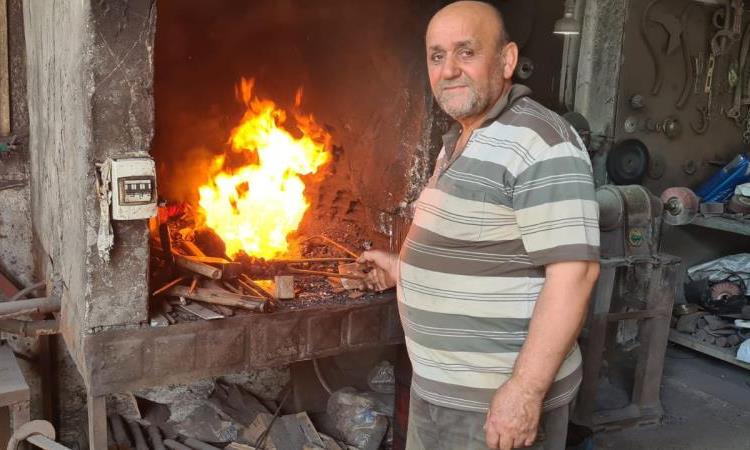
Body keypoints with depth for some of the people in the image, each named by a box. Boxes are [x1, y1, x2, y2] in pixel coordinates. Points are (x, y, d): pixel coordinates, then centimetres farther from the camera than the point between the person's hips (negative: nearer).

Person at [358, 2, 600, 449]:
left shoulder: (539, 143, -20)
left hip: (499, 399, -9)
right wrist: (405, 269, 22)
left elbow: (574, 270, -26)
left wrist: (526, 389, -27)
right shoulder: (461, 142, 10)